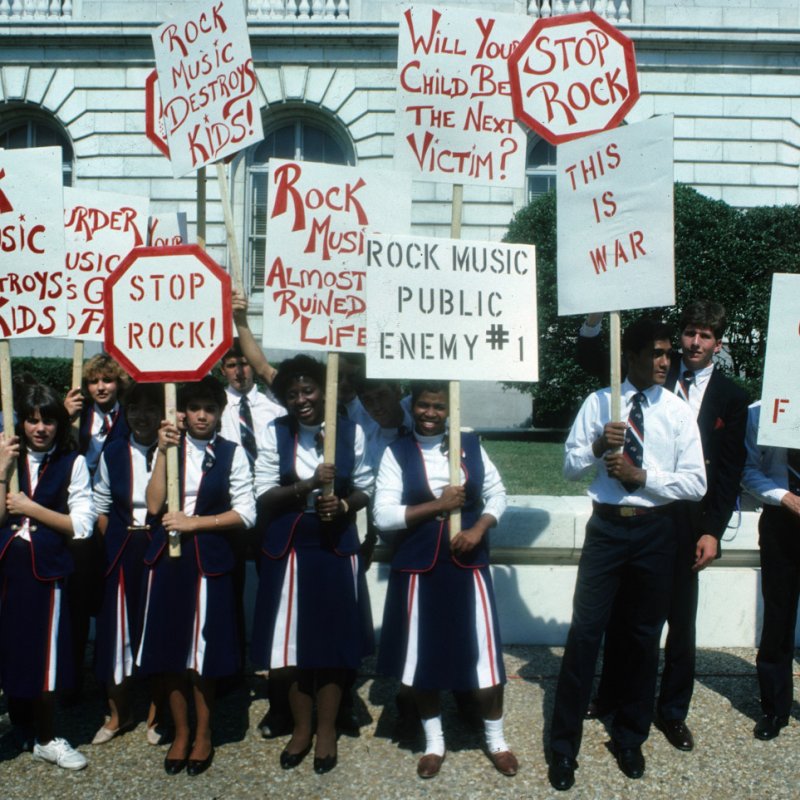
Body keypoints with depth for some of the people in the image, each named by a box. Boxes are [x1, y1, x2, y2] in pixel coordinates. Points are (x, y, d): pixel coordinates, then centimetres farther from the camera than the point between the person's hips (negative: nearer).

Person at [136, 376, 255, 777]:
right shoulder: (170, 447, 6)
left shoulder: (232, 453, 1)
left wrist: (194, 522, -11)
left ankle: (203, 735, 21)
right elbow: (154, 505, -6)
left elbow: (246, 513, -4)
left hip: (209, 558, -2)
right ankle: (180, 732, 24)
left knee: (203, 648, 4)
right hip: (167, 556, 2)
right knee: (169, 646, 7)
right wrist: (163, 452, -11)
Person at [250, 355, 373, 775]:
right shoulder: (275, 433, -3)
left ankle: (327, 731, 22)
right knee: (294, 640, 7)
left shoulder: (350, 432, -3)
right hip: (289, 546, 0)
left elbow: (364, 488, 4)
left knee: (334, 638, 6)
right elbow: (264, 495, -7)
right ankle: (301, 728, 25)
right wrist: (309, 485, -22)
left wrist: (344, 505, -17)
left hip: (337, 544, 0)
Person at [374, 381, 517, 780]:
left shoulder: (470, 445, 2)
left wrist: (478, 529, -8)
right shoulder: (397, 453, -5)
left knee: (484, 654, 6)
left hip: (467, 564, 1)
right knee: (423, 657, 10)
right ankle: (434, 741, 31)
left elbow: (497, 492, 9)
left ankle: (495, 739, 28)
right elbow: (383, 516, -11)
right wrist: (438, 505, -16)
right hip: (418, 567, -1)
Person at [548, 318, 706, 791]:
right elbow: (570, 468, -1)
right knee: (585, 632, -1)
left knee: (644, 637, 12)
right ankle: (564, 745, 11)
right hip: (607, 527, -1)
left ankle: (630, 738, 30)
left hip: (655, 531, 1)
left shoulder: (678, 411, -1)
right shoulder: (599, 402, 0)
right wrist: (598, 446, -21)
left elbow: (696, 483, -5)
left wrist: (642, 475, -17)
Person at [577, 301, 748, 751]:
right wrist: (594, 320, -21)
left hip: (686, 522, -1)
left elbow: (730, 472, 0)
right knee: (623, 612, 14)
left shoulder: (731, 397, 1)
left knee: (681, 622, 8)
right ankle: (611, 696, 30)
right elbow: (593, 359, -2)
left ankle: (673, 711, 25)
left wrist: (713, 531, -6)